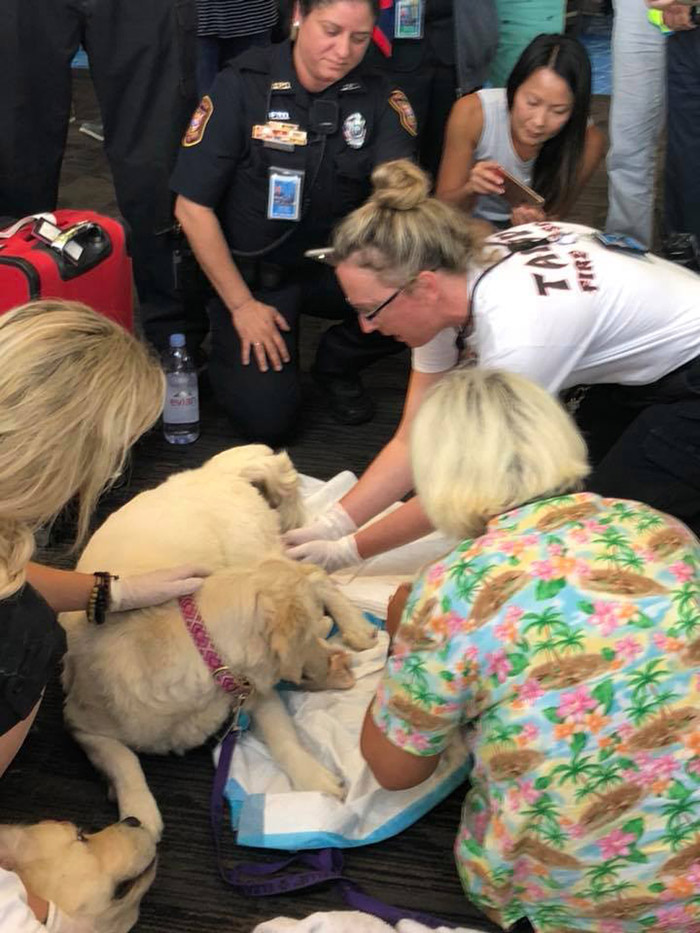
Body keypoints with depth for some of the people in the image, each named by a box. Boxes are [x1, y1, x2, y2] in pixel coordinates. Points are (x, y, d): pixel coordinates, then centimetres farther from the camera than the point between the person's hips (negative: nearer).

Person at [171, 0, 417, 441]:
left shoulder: (380, 98, -8)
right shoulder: (242, 85, -15)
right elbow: (193, 206, -13)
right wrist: (241, 304, -12)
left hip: (333, 264, 3)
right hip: (251, 271, -3)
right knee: (267, 420, -17)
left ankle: (338, 362, 7)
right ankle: (228, 340, 18)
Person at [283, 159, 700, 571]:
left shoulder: (515, 329, -36)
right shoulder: (445, 290, -12)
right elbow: (414, 443, -6)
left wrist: (351, 550, -18)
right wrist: (332, 525, -15)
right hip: (636, 376, 8)